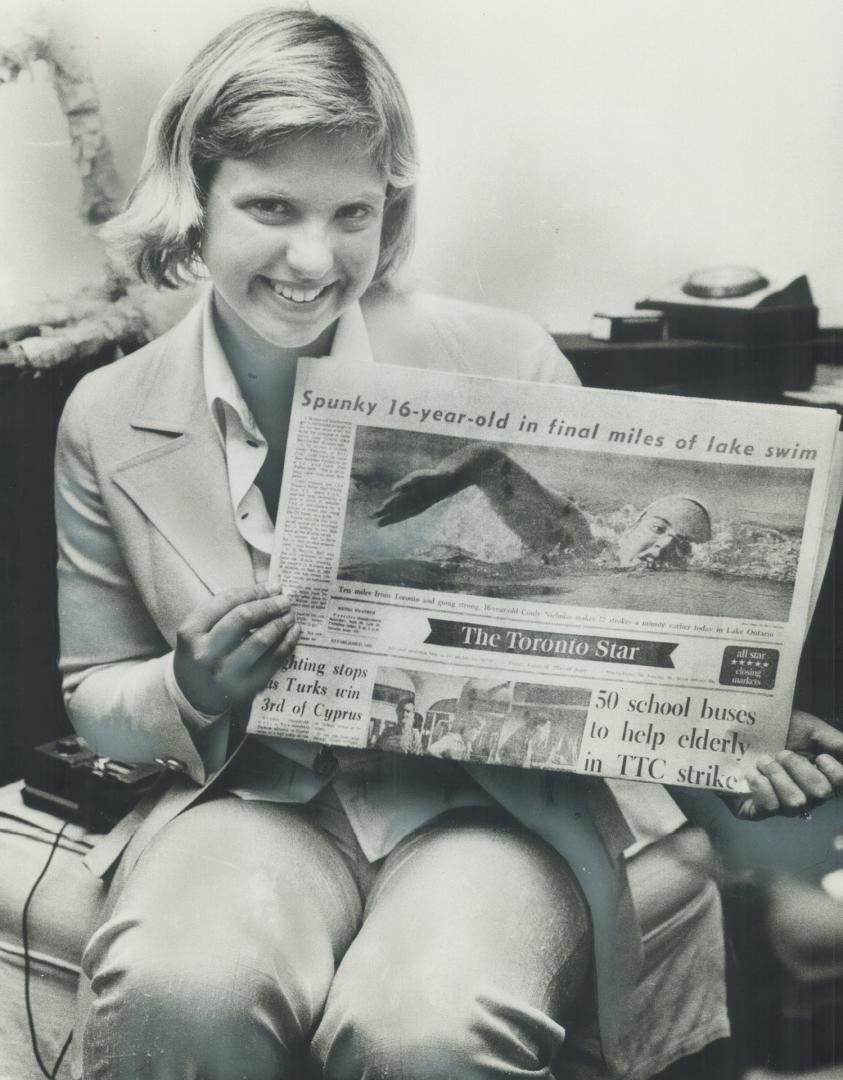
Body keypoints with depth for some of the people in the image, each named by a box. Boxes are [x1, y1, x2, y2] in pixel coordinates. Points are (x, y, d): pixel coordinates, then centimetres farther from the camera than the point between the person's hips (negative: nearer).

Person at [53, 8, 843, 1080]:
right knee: (181, 991, -32)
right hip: (254, 795, 2)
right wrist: (190, 694, -10)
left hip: (495, 789, -1)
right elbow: (91, 694, 13)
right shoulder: (109, 420, 3)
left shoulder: (503, 360, -3)